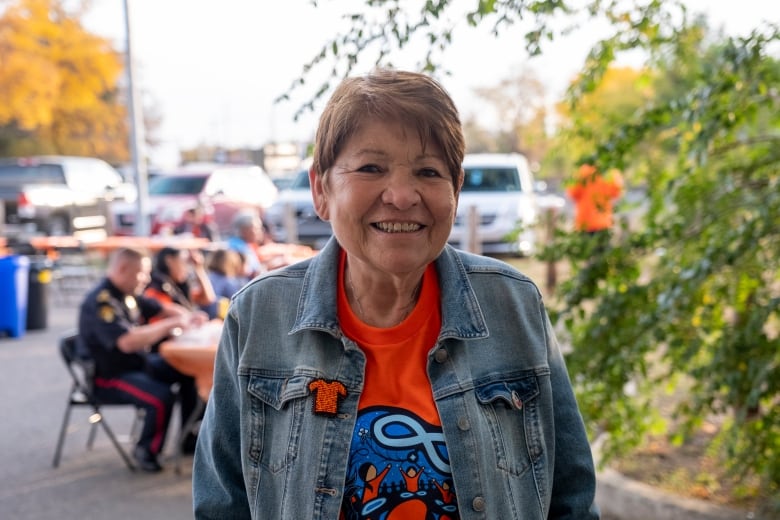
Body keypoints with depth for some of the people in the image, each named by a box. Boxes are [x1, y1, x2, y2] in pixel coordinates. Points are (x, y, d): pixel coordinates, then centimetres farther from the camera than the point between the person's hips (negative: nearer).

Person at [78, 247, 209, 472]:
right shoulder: (100, 302, -23)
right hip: (111, 376, -10)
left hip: (139, 362, 10)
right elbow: (127, 342, -36)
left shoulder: (127, 295, 7)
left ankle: (191, 437, 17)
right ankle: (146, 451, -6)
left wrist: (187, 316, -1)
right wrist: (170, 325, -28)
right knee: (161, 396, -30)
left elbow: (160, 309, 21)